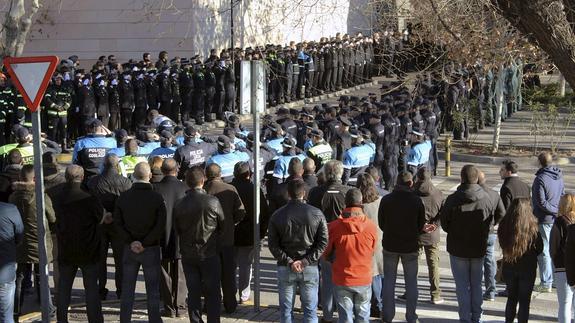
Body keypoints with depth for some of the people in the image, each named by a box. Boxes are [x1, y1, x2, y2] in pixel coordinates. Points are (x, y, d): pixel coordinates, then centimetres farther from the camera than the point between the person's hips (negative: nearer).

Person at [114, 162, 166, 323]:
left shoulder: (123, 197, -1)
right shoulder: (157, 198, -11)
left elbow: (118, 222, -3)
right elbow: (160, 225, -16)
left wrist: (130, 242, -5)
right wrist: (145, 243, -12)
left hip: (130, 248, 3)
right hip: (151, 249, -3)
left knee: (127, 289, 13)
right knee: (153, 290, 6)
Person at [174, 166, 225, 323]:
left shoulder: (179, 205, -6)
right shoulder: (213, 201, -14)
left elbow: (177, 231, 3)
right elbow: (222, 226, -3)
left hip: (188, 255, 3)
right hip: (209, 254, -2)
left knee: (193, 292, 10)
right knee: (212, 292, 7)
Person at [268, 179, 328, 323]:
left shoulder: (277, 215, -3)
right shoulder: (316, 214, -4)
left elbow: (273, 245, -6)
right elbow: (323, 242, -8)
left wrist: (289, 262, -9)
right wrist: (306, 261, -10)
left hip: (285, 268, 0)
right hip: (310, 268, 0)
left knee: (286, 310, 9)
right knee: (310, 310, 8)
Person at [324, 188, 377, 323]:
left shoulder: (333, 226, -13)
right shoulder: (371, 226, -12)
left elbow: (326, 254, 2)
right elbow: (372, 252, 4)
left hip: (342, 280, 0)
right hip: (364, 280, 0)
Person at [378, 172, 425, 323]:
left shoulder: (386, 200, -7)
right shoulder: (417, 201, -11)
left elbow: (381, 224, 0)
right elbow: (421, 226, -3)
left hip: (390, 245, 1)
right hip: (410, 247, -1)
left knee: (389, 281, 12)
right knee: (411, 282, 10)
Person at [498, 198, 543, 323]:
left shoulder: (503, 226, -11)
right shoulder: (532, 228, -17)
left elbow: (502, 246, 2)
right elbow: (539, 249, -4)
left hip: (508, 267, 3)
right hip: (527, 269, -3)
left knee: (511, 298, 20)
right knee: (524, 300, 8)